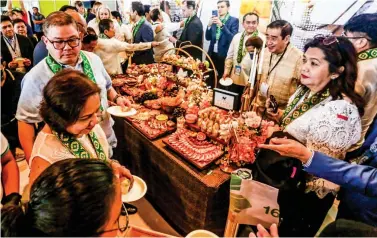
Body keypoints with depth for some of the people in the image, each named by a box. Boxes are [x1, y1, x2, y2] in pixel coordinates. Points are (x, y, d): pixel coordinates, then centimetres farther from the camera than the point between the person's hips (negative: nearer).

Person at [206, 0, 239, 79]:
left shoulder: (234, 20, -4)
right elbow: (208, 38, 7)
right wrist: (209, 25, -9)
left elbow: (232, 39, -16)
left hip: (224, 56, -4)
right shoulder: (214, 20, 11)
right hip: (212, 55, 4)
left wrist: (222, 25, -25)